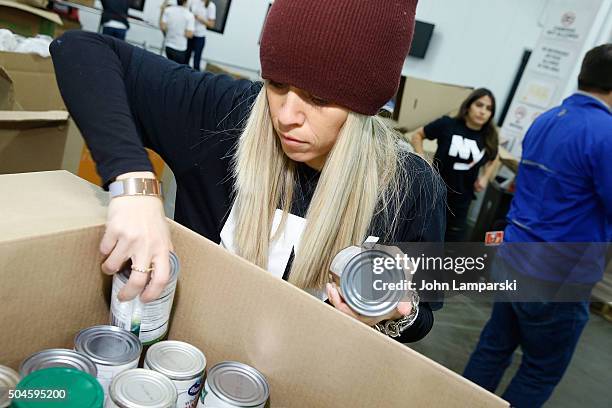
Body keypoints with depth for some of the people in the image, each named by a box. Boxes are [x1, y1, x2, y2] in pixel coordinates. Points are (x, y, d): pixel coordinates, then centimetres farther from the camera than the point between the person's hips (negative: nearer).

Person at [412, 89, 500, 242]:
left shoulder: (489, 138, -3)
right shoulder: (448, 125, -14)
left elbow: (492, 160, 19)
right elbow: (417, 135, -1)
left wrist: (485, 178, 2)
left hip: (461, 201, 3)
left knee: (454, 238, 13)